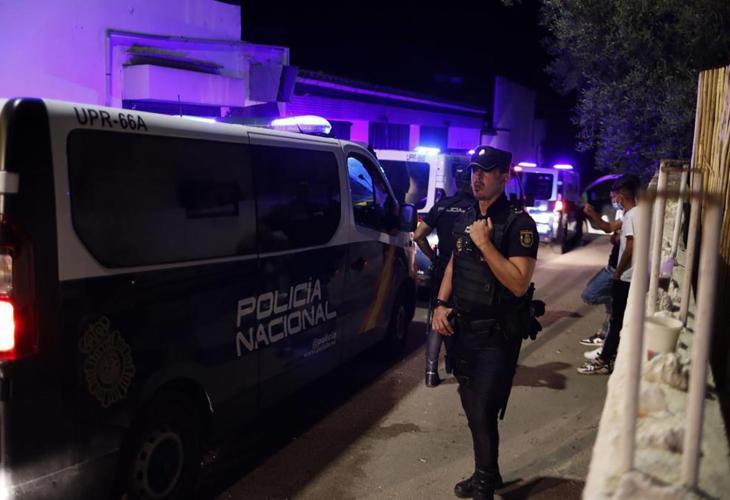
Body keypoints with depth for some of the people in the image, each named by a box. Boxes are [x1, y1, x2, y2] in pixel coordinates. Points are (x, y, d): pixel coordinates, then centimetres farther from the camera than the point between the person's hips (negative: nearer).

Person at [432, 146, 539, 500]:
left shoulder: (519, 224, -14)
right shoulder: (465, 219, 8)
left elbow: (519, 284, -22)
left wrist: (485, 243, -24)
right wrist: (441, 305, 5)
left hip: (497, 335, -7)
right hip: (462, 328, 7)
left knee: (483, 413, -5)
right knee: (472, 408, 17)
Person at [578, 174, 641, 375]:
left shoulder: (632, 215, -19)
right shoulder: (630, 215, 13)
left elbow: (631, 248, -24)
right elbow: (608, 227, 25)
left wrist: (617, 273, -15)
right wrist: (591, 213, 10)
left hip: (626, 278, -10)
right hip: (627, 277, 10)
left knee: (618, 320, -2)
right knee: (619, 319, 16)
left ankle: (604, 361, 4)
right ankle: (608, 355, 25)